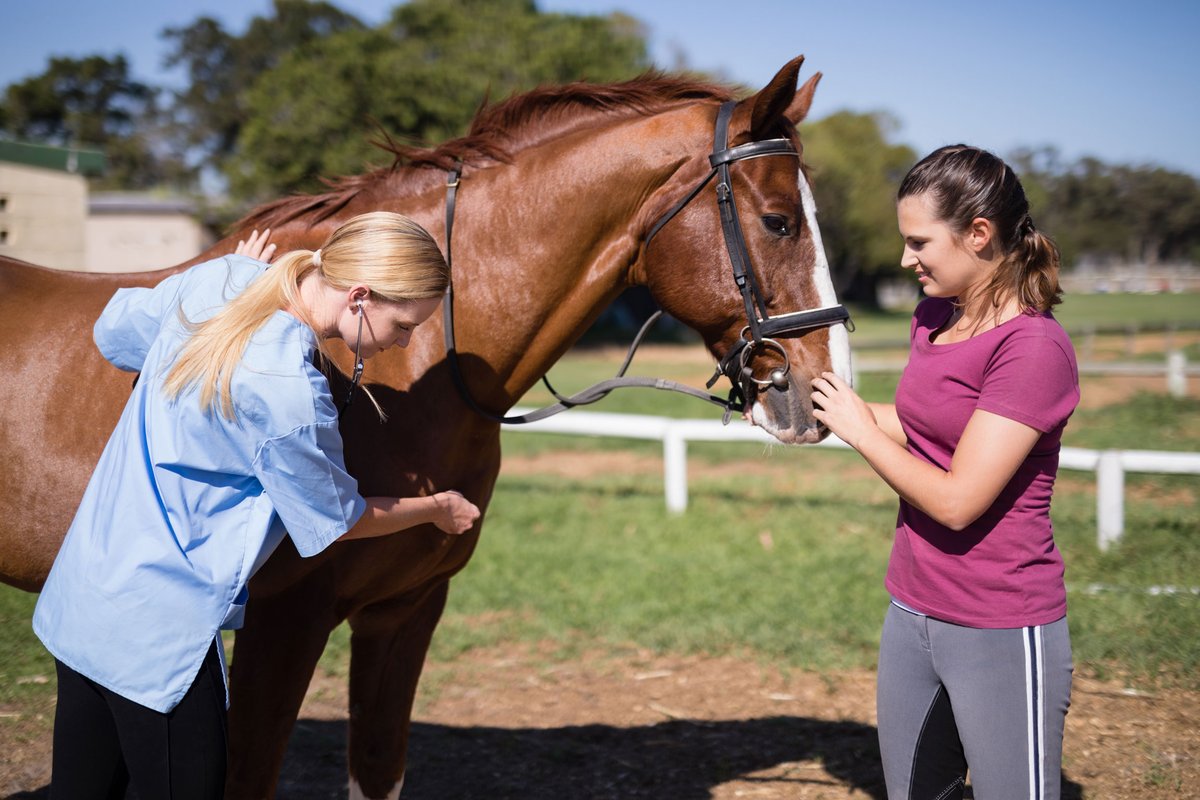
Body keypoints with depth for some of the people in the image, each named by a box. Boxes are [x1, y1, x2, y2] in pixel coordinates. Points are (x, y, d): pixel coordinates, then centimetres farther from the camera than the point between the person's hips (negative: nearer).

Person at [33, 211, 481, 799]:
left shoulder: (222, 278, -3)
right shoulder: (289, 390, -25)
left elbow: (114, 331, 17)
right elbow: (338, 521, -8)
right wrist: (437, 510, 9)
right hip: (156, 626, -9)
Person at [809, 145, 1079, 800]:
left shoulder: (1034, 347, -20)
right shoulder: (934, 316, 5)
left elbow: (956, 500, -23)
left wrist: (858, 428, -12)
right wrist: (818, 406, 8)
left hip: (1001, 634, -8)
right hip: (915, 611, 8)